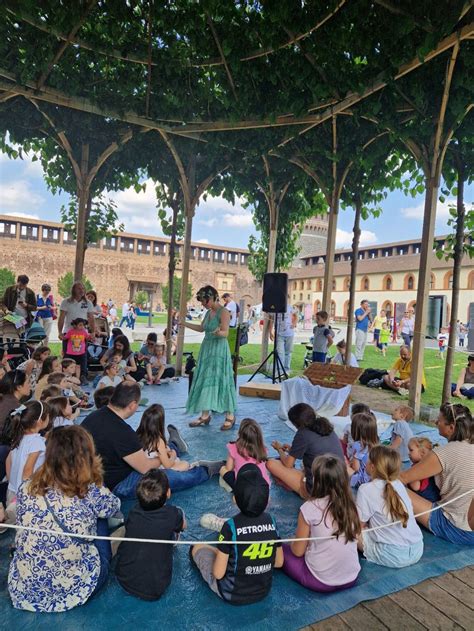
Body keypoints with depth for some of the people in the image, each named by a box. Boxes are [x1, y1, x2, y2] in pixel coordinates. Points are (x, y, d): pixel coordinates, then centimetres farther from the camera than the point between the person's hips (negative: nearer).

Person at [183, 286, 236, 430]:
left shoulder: (223, 312, -11)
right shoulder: (208, 312, 12)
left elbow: (225, 333, -19)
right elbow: (201, 328, 24)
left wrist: (218, 332, -41)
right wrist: (183, 323, 25)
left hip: (219, 350, -8)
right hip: (206, 349, 8)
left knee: (220, 380, -6)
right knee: (204, 380, 8)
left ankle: (230, 416, 5)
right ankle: (205, 415, 16)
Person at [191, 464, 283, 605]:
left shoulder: (231, 526, -25)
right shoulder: (271, 521, -12)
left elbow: (218, 573, -18)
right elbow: (279, 562, -1)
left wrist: (219, 555, 1)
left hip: (232, 594, -5)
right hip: (264, 591, 5)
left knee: (197, 547, 14)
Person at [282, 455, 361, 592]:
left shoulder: (309, 508, -18)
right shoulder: (351, 506, -6)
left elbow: (298, 551, -8)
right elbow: (358, 541, 8)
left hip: (320, 582, -5)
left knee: (281, 549, 15)